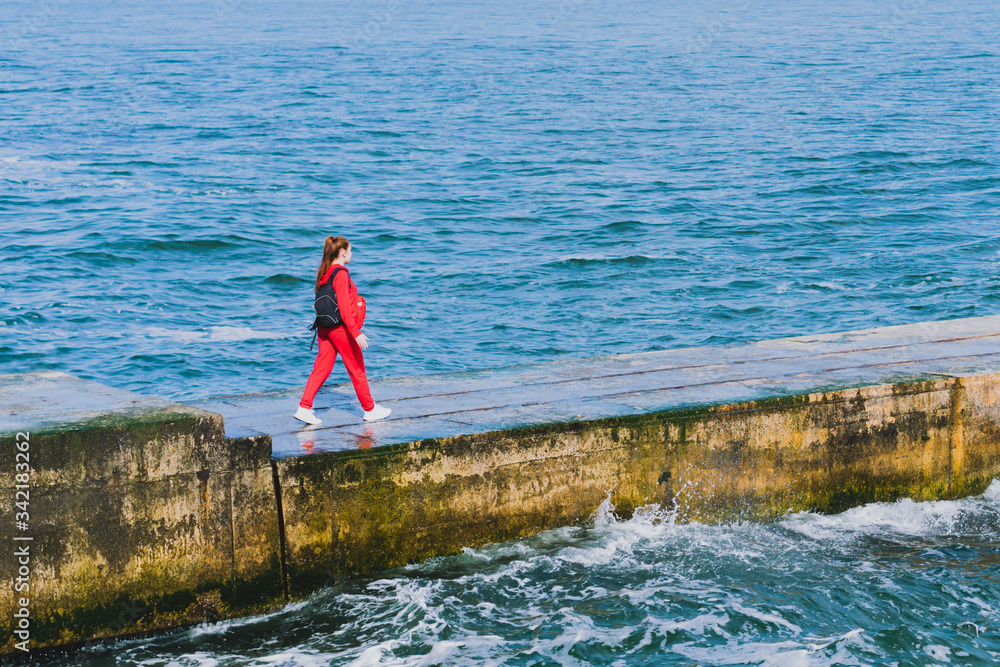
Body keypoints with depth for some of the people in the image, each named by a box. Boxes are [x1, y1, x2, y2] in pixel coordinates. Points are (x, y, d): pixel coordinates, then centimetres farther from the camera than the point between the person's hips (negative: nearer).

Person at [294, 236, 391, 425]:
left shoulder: (324, 273, 8)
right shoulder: (341, 274, -17)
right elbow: (344, 307, -22)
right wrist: (356, 332, -24)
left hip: (325, 329, 8)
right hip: (341, 329, -8)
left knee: (321, 368, 7)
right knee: (357, 369, 6)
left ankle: (304, 408, -2)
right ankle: (370, 409, 17)